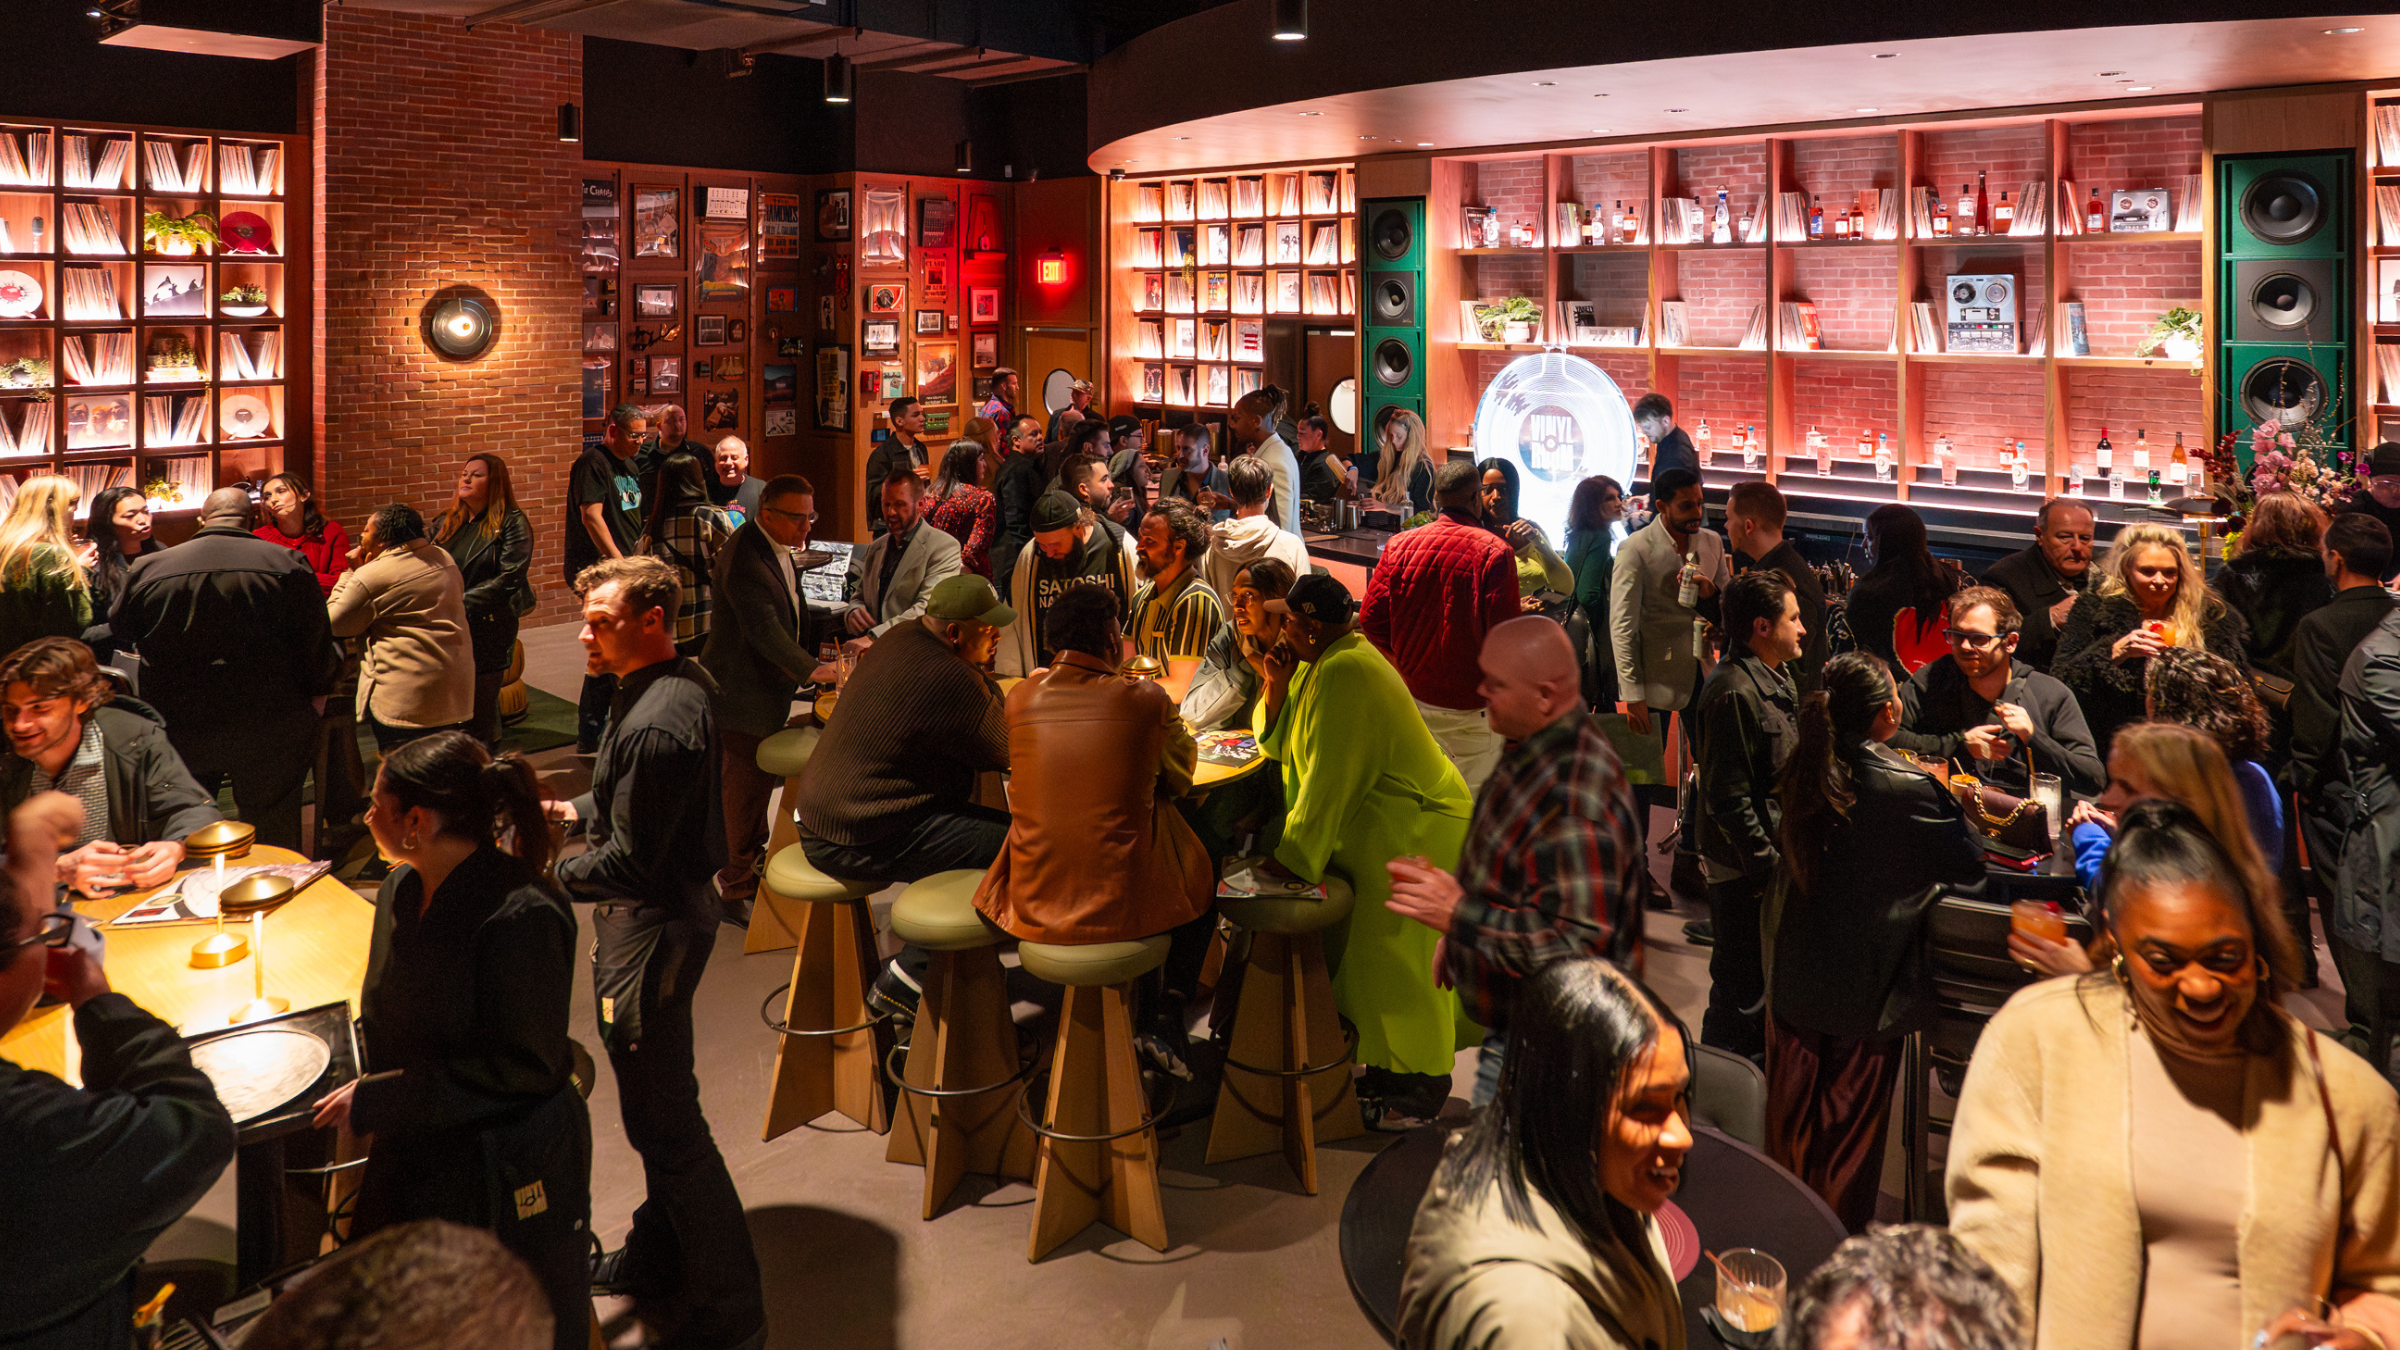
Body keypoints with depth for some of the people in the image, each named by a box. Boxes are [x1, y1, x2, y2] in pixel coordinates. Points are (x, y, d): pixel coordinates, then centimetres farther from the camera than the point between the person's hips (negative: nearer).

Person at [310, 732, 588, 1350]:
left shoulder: (522, 916, -26)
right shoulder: (402, 889, 1)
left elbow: (520, 1067, -23)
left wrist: (379, 1099, -22)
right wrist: (359, 1084, 0)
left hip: (509, 1172, -8)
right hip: (417, 1155, 8)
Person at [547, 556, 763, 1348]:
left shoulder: (657, 726, -28)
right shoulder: (682, 682, 5)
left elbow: (630, 864, -24)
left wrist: (544, 875, -12)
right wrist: (575, 812, 9)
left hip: (653, 927, -11)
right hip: (656, 913, 11)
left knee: (664, 1120, -2)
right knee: (654, 1103, 24)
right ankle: (659, 1254, 42)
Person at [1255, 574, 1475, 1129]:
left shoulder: (1344, 675, -24)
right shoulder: (1321, 663, 9)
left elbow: (1329, 780, -26)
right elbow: (1278, 744, 12)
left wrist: (1292, 855, -23)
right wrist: (1277, 687, -5)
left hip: (1415, 830, -10)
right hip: (1374, 827, 10)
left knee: (1396, 955, -5)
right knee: (1368, 947, 12)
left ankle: (1424, 1087, 8)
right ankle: (1388, 1068, 23)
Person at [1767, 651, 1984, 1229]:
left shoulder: (1803, 774, -6)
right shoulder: (1910, 788, -22)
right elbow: (1970, 862, -10)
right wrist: (1946, 795, 6)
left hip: (1794, 985, 5)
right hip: (1867, 988, -4)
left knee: (1792, 1123, 20)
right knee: (1851, 1129, 14)